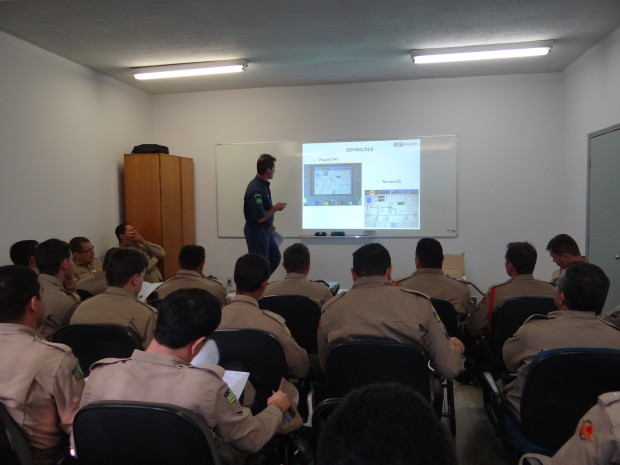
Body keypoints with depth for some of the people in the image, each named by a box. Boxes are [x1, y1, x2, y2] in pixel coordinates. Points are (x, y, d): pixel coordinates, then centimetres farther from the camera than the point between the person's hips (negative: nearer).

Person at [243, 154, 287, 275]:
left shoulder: (263, 184, 4)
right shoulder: (256, 190, -27)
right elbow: (260, 217, -27)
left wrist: (270, 224, 19)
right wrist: (276, 208, -15)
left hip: (266, 231, 10)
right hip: (256, 233, -10)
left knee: (275, 258, 18)